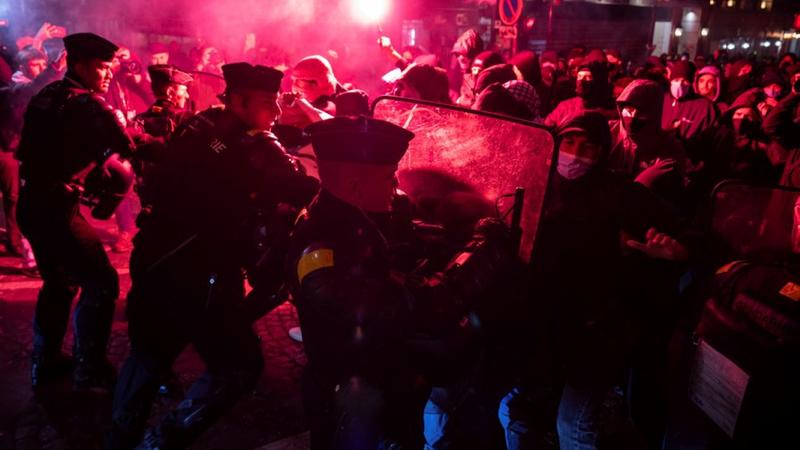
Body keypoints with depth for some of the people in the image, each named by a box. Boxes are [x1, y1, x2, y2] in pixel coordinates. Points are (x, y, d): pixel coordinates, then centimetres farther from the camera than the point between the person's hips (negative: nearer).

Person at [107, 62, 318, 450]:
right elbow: (310, 194, -19)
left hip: (156, 262, 8)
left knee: (149, 355, 26)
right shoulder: (255, 149, -15)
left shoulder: (197, 127, 7)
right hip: (202, 278, -8)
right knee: (238, 366, 9)